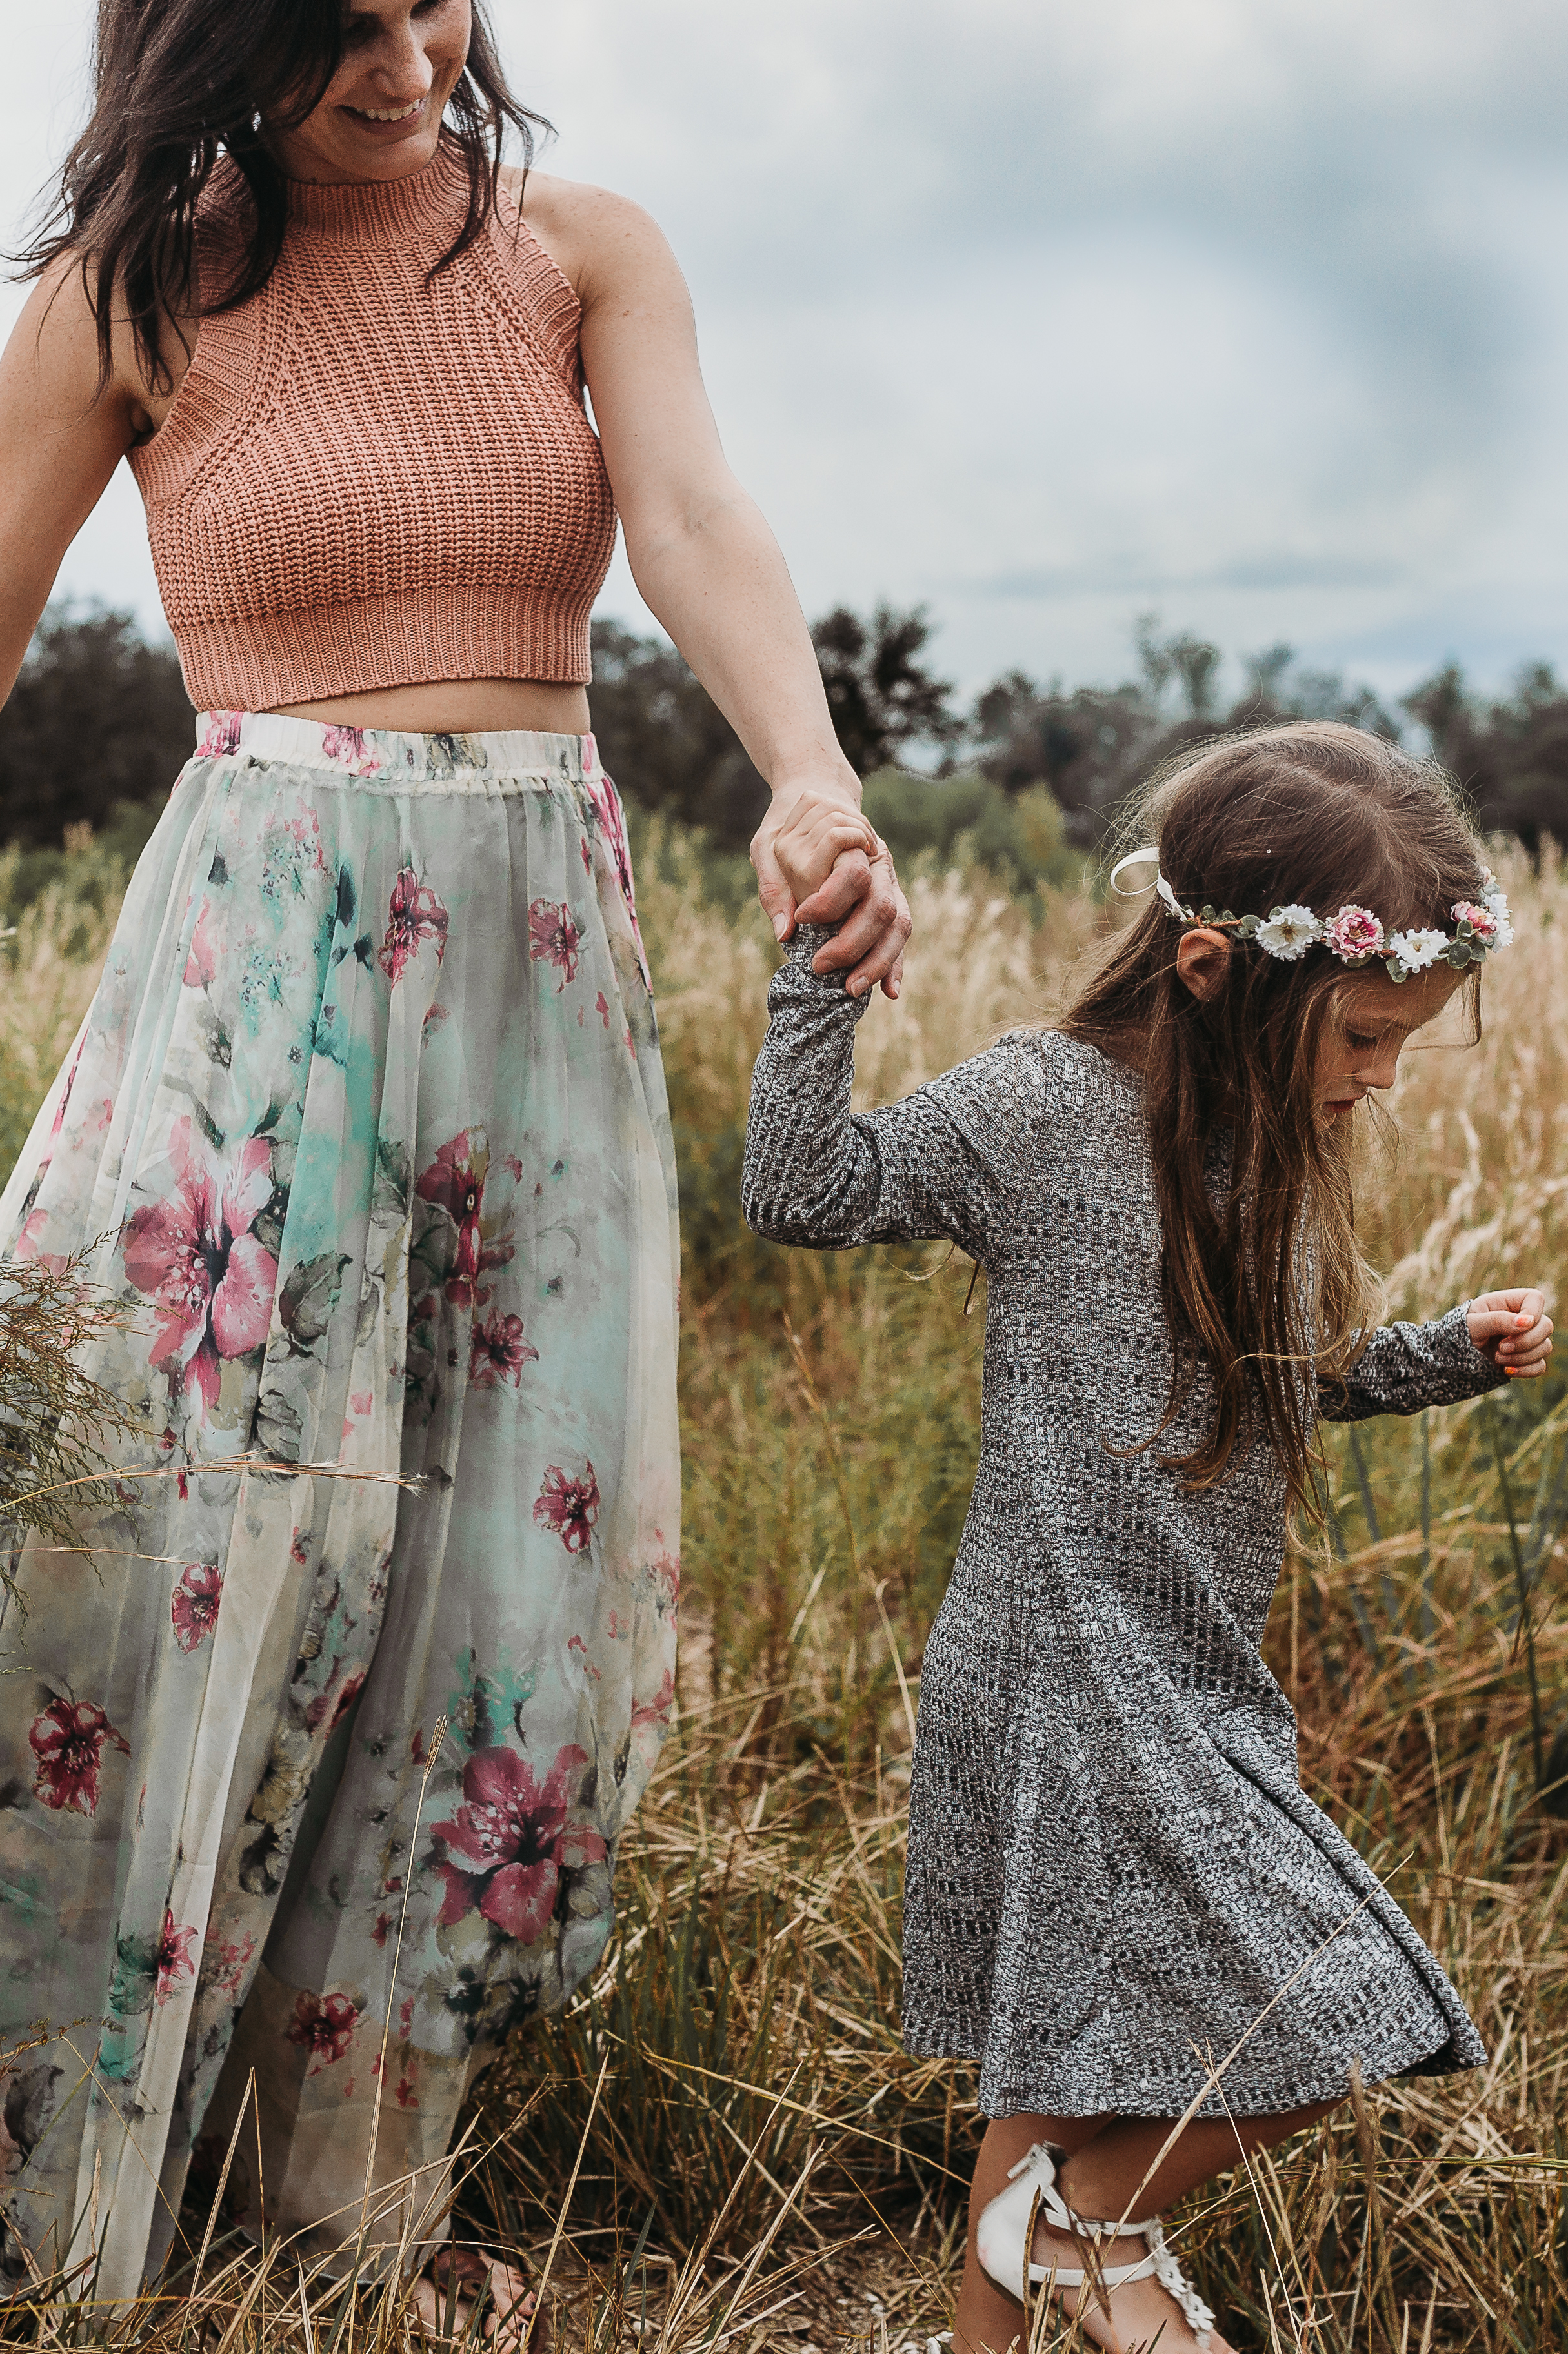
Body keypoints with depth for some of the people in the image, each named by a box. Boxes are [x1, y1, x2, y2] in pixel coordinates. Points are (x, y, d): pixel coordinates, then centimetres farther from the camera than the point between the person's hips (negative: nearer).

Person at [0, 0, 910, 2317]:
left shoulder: (586, 250, 6)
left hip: (545, 946, 3)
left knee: (504, 1545, 3)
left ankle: (359, 2170, 20)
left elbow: (696, 518, -10)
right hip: (261, 935, -2)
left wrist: (812, 782, -30)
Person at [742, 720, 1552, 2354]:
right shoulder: (1047, 1112, -14)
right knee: (1327, 2028, -8)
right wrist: (827, 972, -22)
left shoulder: (1274, 1138, 9)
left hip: (1189, 1673, 8)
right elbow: (801, 1193, -17)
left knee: (1085, 2032, 17)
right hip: (1074, 1674, -8)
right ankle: (1091, 2216, 16)